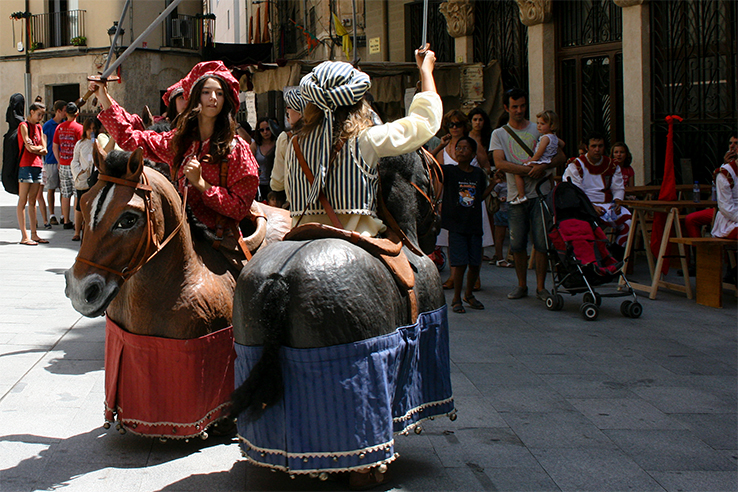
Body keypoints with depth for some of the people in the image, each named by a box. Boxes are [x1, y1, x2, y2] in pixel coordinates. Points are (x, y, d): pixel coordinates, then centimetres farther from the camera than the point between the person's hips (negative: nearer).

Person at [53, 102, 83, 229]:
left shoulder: (59, 127, 7)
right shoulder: (78, 127, -10)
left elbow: (55, 147, 11)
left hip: (63, 165, 5)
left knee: (65, 195, 10)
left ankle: (66, 221, 14)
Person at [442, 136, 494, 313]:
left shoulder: (478, 174, 9)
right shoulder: (449, 171, -2)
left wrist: (494, 183, 8)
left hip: (474, 225, 4)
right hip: (456, 225, -4)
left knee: (475, 264, 7)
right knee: (460, 263, -8)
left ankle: (469, 294, 29)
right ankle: (456, 299, 9)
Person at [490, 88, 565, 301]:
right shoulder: (499, 134, 9)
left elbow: (560, 156, 5)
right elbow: (499, 163, -6)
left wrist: (543, 166, -16)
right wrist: (528, 169, -17)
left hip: (540, 193, -1)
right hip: (515, 195, 1)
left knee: (541, 242, -4)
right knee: (517, 244, 3)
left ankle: (541, 286, 4)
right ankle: (521, 285, 17)